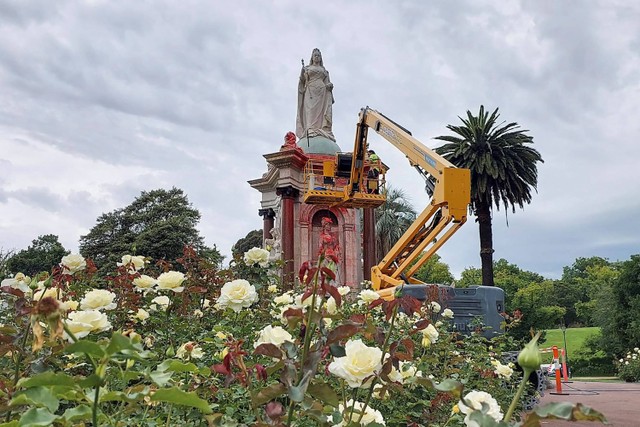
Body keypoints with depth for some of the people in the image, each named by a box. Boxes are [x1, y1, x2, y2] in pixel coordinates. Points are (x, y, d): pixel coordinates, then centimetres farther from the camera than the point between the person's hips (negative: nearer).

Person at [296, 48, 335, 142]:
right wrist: (302, 73, -9)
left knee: (322, 110, -12)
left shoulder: (324, 70, 24)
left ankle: (324, 131, -21)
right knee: (311, 110, -18)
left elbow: (328, 82, 20)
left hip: (322, 92, 2)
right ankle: (311, 130, -30)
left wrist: (330, 85, -3)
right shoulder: (307, 68, 19)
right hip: (310, 91, -2)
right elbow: (302, 80, 10)